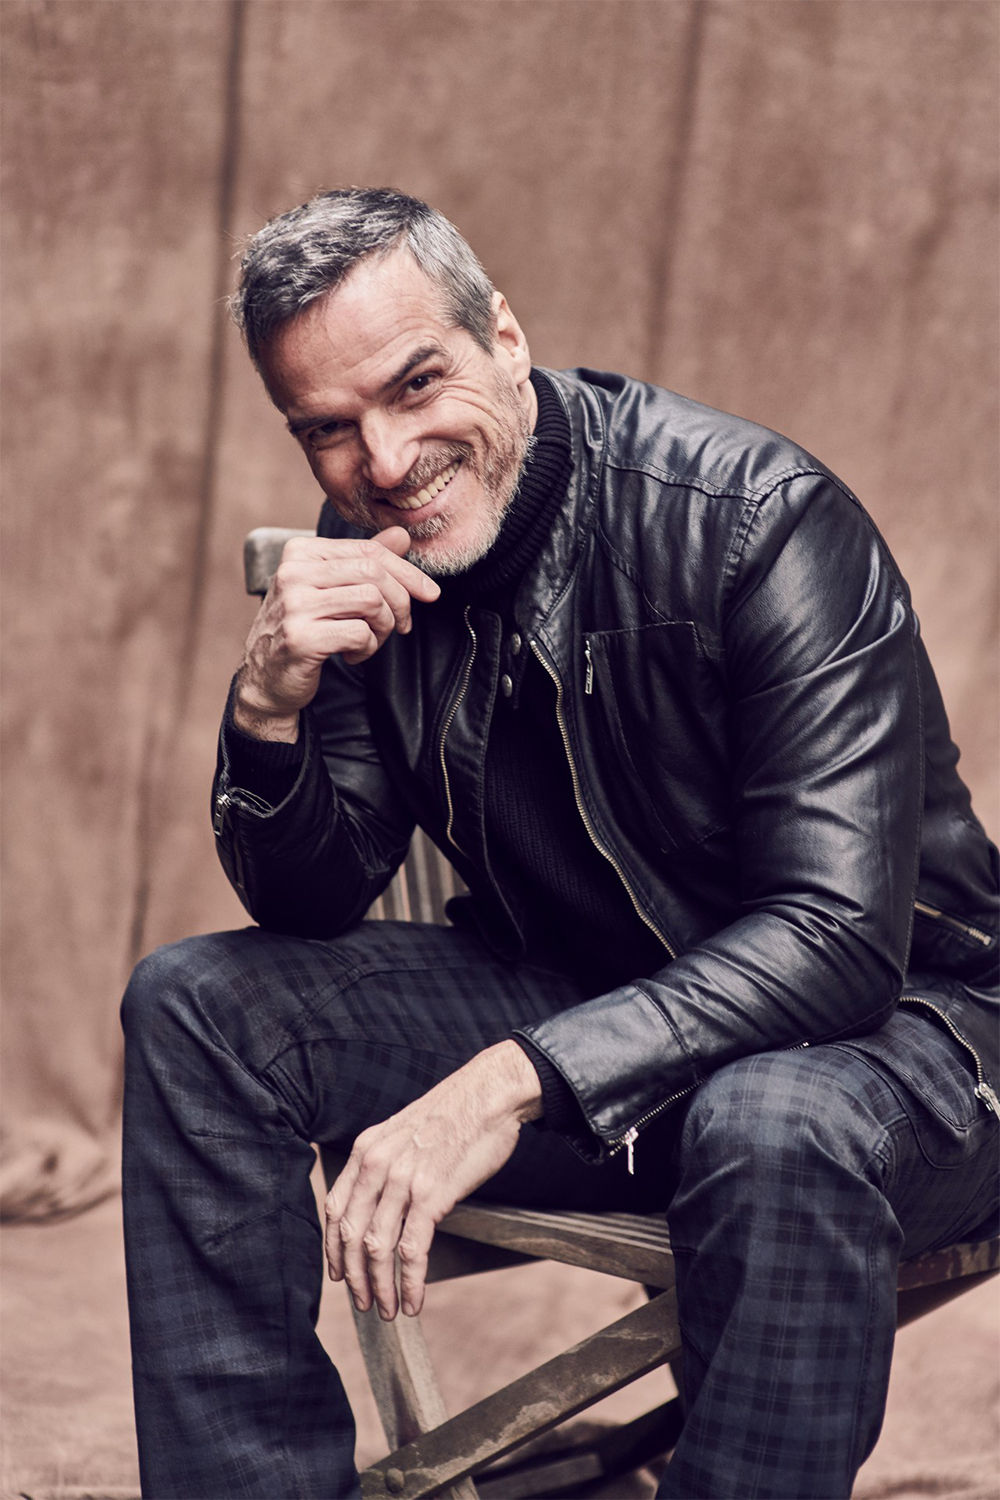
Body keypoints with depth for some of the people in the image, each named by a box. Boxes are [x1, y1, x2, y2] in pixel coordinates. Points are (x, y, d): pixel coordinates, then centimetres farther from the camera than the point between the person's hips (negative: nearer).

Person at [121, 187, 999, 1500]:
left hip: (884, 1017, -5)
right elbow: (311, 908, 0)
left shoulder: (767, 524, -22)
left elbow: (841, 936, -28)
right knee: (195, 1007, -8)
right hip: (574, 997, 6)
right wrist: (272, 704, -22)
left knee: (776, 1130, -40)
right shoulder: (364, 561, -4)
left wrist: (508, 1086, -36)